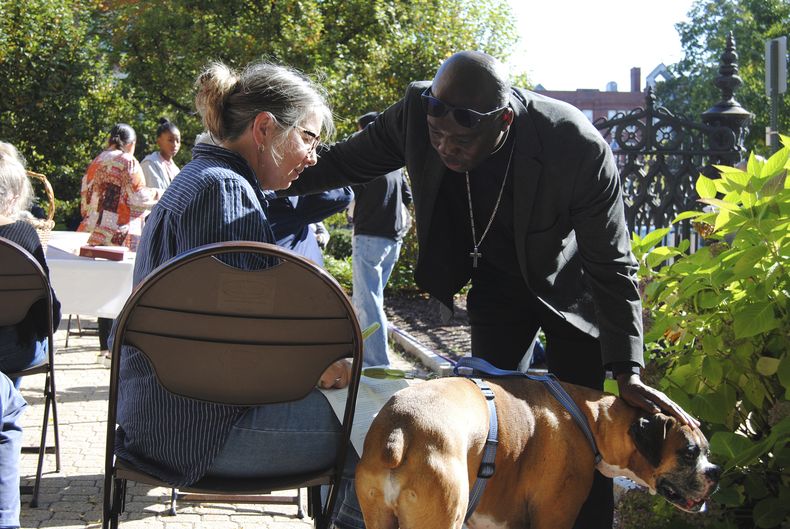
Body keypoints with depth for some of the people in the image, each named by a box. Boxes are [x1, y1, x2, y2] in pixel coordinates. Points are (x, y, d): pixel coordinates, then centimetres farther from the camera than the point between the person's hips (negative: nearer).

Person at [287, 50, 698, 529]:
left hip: (570, 287, -3)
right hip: (498, 282, 4)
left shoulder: (580, 149, -37)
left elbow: (612, 266, -27)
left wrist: (627, 373, -32)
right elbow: (344, 163, -8)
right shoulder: (417, 111, -27)